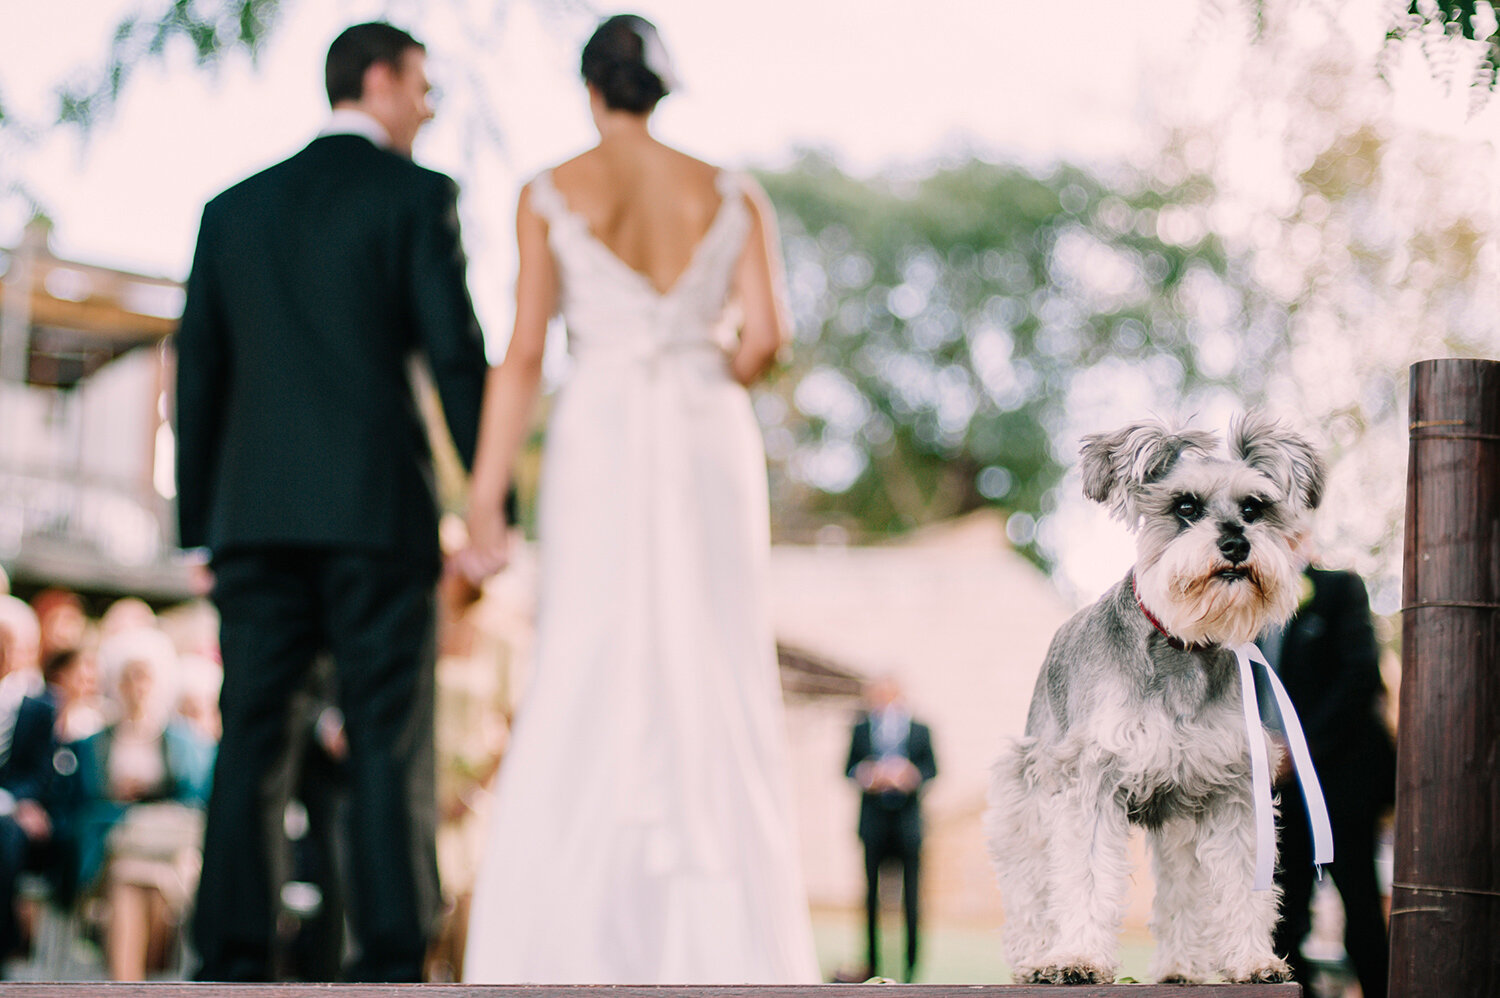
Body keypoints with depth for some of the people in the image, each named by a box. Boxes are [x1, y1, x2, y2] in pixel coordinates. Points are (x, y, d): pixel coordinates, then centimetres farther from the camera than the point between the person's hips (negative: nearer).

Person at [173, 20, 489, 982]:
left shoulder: (234, 206, 16)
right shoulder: (416, 194, 2)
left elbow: (198, 373, 13)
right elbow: (455, 354, -6)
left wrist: (199, 530, 15)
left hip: (253, 515, 4)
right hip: (377, 509, -4)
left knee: (247, 745, 3)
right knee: (389, 748, -1)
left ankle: (232, 967, -1)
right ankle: (389, 966, -4)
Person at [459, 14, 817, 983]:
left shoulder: (551, 195, 3)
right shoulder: (732, 194, 8)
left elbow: (523, 356, -2)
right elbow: (765, 337, -1)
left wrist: (486, 493, -1)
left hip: (601, 441, -1)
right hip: (712, 447, 1)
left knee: (588, 690, 0)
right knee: (719, 690, 2)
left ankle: (578, 948, -5)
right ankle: (731, 953, -2)